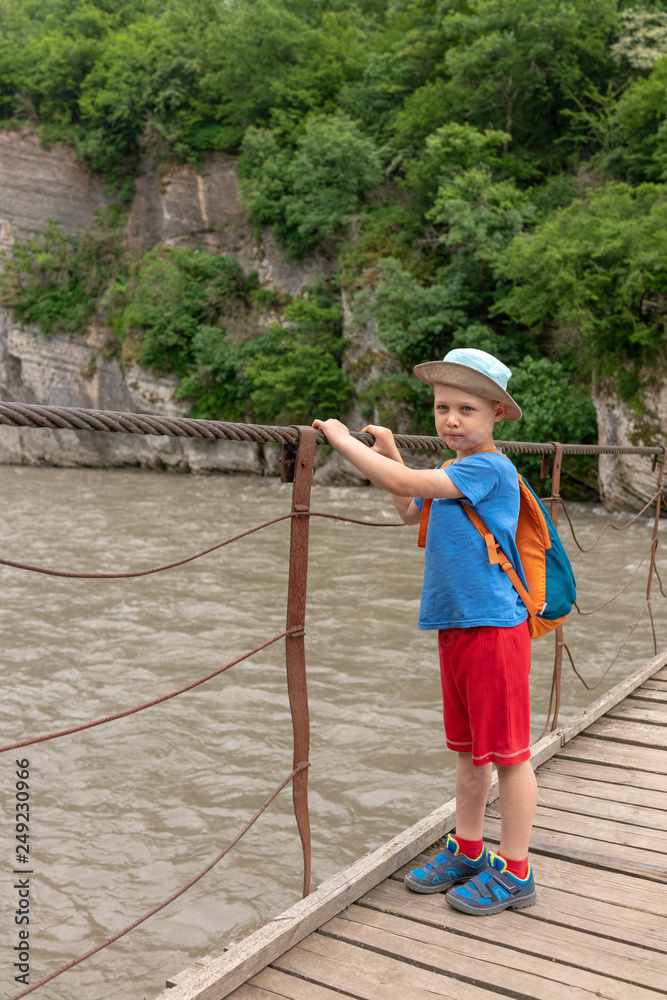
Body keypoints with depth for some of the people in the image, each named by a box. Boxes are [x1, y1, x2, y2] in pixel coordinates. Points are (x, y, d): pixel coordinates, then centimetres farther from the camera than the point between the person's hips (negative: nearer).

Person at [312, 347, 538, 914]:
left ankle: (515, 873, 17)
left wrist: (342, 439, -14)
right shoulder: (454, 475, 12)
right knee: (467, 748, 18)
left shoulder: (490, 468, -15)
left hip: (494, 627, -9)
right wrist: (390, 452, 18)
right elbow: (412, 513, 31)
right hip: (454, 627, 9)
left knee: (507, 750, 3)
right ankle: (468, 853, 33)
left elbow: (405, 484, -24)